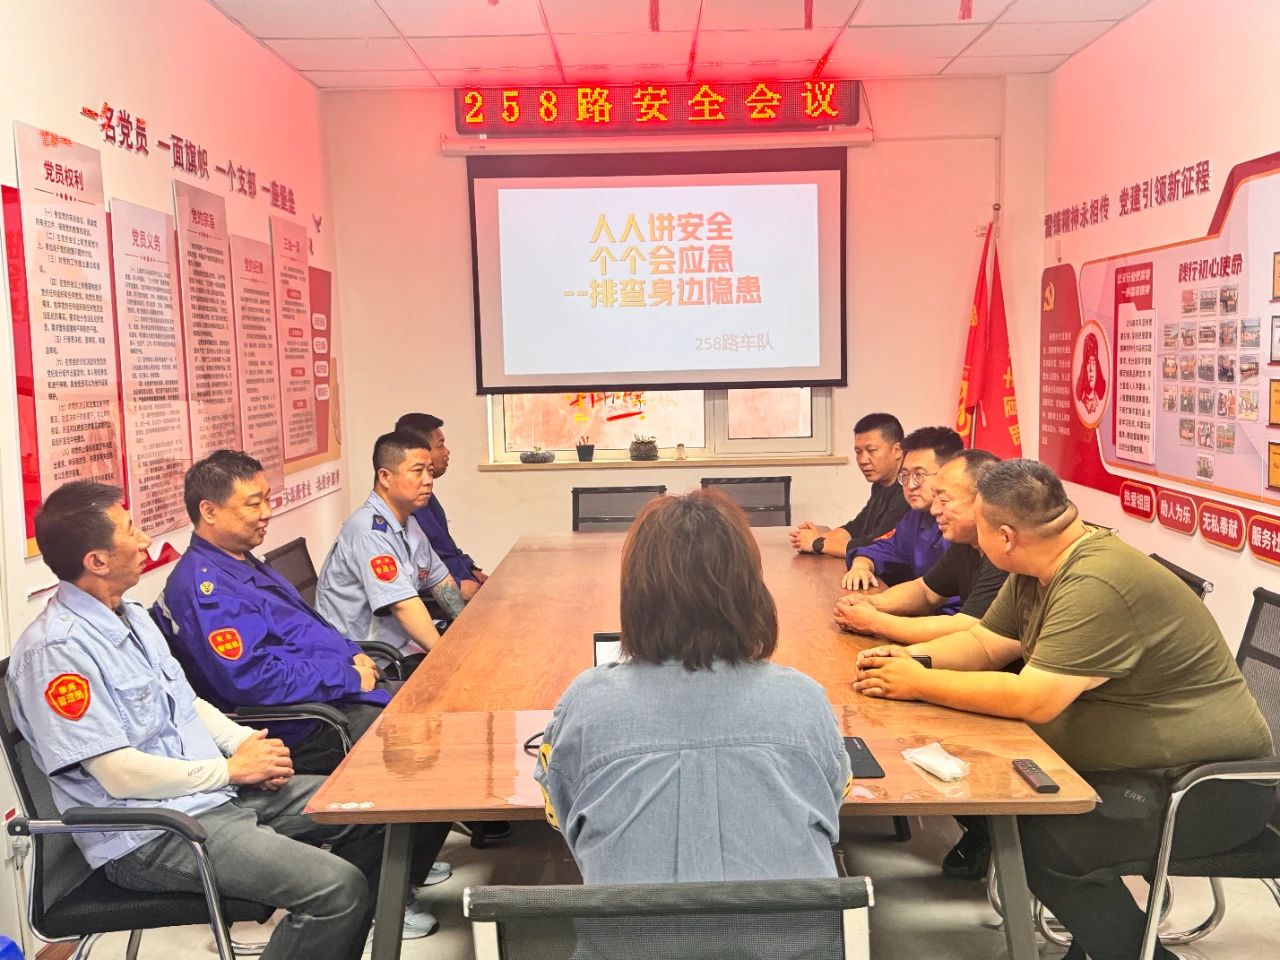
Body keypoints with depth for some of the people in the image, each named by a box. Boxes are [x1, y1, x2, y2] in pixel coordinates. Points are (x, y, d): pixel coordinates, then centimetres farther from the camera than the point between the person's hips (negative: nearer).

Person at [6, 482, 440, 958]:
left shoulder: (132, 615, 11)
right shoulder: (55, 649, -18)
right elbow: (119, 774, -21)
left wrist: (245, 741, 0)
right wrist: (231, 769, -12)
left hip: (220, 791, 9)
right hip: (151, 836, -9)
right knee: (337, 887, -23)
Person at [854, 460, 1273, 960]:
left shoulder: (1098, 586, -28)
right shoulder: (1036, 570, 2)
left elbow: (1032, 700, -30)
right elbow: (984, 643, 11)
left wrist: (919, 685, -21)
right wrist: (911, 658, -7)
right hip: (1135, 764, 10)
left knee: (1041, 842, -24)